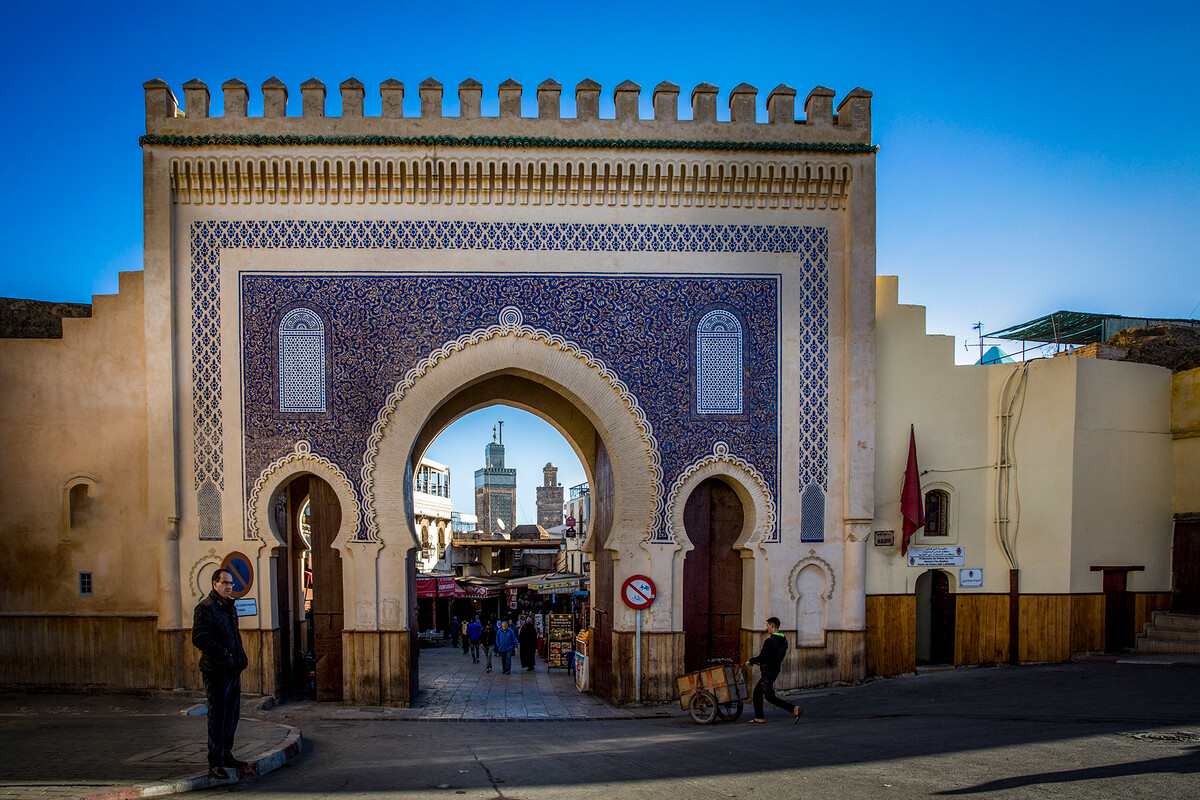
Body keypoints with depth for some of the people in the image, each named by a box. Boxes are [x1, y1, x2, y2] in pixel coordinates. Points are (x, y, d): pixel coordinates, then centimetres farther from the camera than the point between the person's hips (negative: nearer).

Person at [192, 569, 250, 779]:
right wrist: (223, 653, -26)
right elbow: (199, 638, -20)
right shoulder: (205, 608, -11)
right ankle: (215, 764, 2)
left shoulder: (230, 607, 17)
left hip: (233, 670, 9)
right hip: (216, 671, -9)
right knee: (218, 718, -4)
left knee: (233, 714, 15)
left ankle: (226, 755, 28)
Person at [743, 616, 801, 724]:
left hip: (767, 671, -9)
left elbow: (762, 657, -22)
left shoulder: (769, 641, -20)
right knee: (757, 692, 18)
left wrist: (750, 661, -4)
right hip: (775, 670, 9)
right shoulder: (783, 640, 9)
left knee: (770, 697, -6)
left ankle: (793, 708, -16)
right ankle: (759, 717, 20)